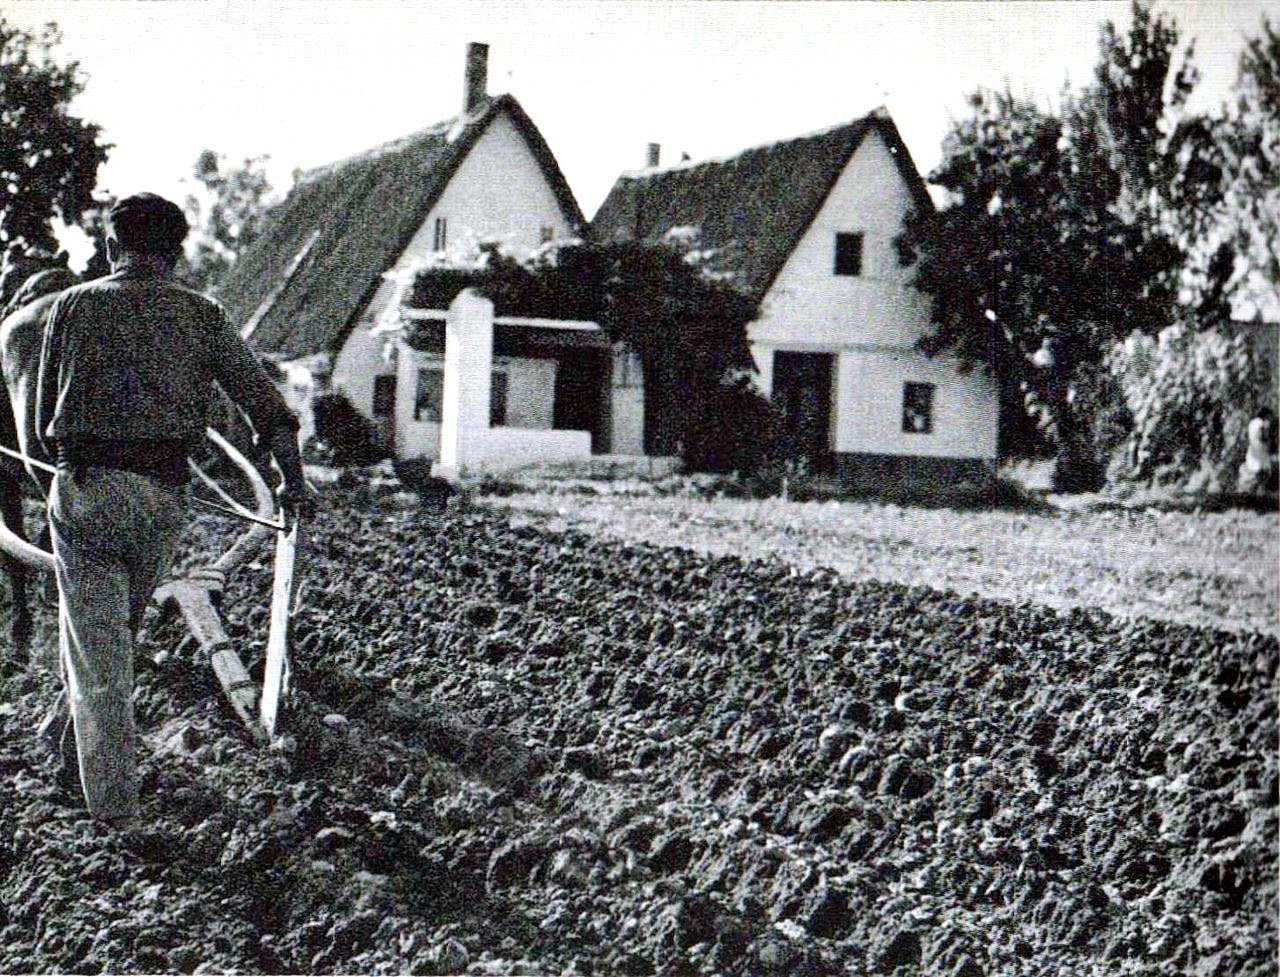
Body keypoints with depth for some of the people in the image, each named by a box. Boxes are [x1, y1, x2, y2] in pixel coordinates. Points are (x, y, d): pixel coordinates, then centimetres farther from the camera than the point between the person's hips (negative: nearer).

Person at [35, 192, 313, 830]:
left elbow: (44, 420, 13)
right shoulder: (199, 315, 8)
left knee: (93, 645, 3)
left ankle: (113, 806, 1)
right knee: (121, 631, 20)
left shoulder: (72, 306, 8)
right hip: (161, 494, 1)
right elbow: (264, 401, 6)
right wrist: (293, 480, 19)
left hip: (83, 488, -1)